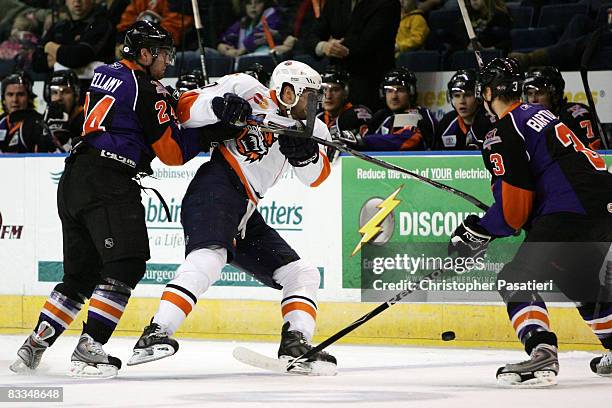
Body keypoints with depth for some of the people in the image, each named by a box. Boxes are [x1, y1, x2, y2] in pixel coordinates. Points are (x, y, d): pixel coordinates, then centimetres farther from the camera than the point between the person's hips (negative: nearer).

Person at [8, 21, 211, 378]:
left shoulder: (105, 75, 19)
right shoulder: (148, 90, -6)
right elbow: (173, 151, -7)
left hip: (74, 182, 9)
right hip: (109, 185, -9)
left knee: (81, 274, 14)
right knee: (126, 266, -12)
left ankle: (34, 348, 12)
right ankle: (88, 351, -20)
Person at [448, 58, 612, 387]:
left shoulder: (504, 134, -5)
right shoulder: (540, 115, 23)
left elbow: (513, 205, -10)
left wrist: (479, 233, 2)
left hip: (572, 211, -9)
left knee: (516, 280, -7)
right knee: (579, 281, 30)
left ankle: (541, 353, -25)